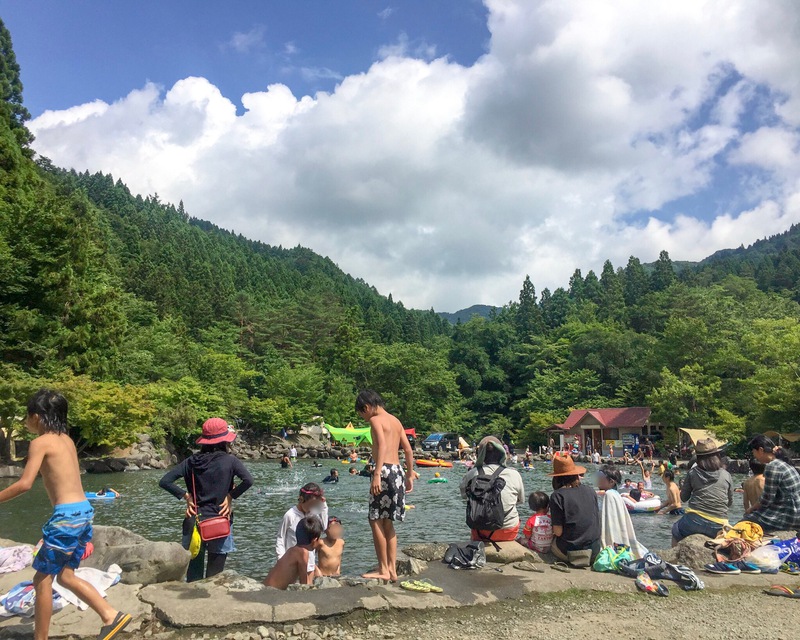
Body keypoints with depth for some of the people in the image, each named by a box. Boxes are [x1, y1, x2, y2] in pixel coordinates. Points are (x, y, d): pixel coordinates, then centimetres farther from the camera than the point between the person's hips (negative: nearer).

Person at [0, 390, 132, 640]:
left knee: (42, 579, 7)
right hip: (84, 511, 8)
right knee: (65, 575, 17)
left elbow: (24, 484, -13)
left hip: (67, 515, -8)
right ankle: (111, 615, 11)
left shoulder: (41, 442, -8)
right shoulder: (66, 439, 15)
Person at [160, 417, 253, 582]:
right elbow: (248, 480, -21)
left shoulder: (192, 461, 2)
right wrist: (231, 496, -8)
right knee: (214, 578, 6)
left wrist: (186, 495, 2)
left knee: (193, 576, 12)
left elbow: (164, 481, -2)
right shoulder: (230, 460, -7)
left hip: (194, 521, 3)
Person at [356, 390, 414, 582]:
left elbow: (382, 445, -21)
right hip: (398, 471, 9)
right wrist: (410, 475, 24)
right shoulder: (395, 420, 19)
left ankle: (383, 570, 2)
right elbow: (408, 450, 19)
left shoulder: (376, 419, -5)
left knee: (376, 520, -1)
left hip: (386, 471, -9)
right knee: (387, 522, 14)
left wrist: (376, 474, -27)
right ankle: (392, 570, 16)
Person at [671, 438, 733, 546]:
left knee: (676, 530, 26)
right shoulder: (726, 475, 5)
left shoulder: (693, 472, 1)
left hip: (694, 520, -2)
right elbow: (730, 502, 15)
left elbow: (683, 498, 9)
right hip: (718, 527, 2)